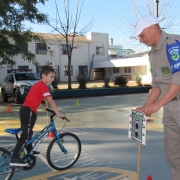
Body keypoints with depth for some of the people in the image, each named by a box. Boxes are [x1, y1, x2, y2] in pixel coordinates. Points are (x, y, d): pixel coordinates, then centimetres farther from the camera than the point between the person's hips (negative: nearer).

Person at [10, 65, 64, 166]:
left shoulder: (38, 85, 18)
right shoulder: (43, 86, -12)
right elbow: (51, 102, -18)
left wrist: (43, 107, 36)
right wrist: (58, 114, -17)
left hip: (25, 110, 10)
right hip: (29, 111, -10)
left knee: (27, 132, 23)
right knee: (25, 135, -9)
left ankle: (30, 151, 41)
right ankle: (14, 158, -9)